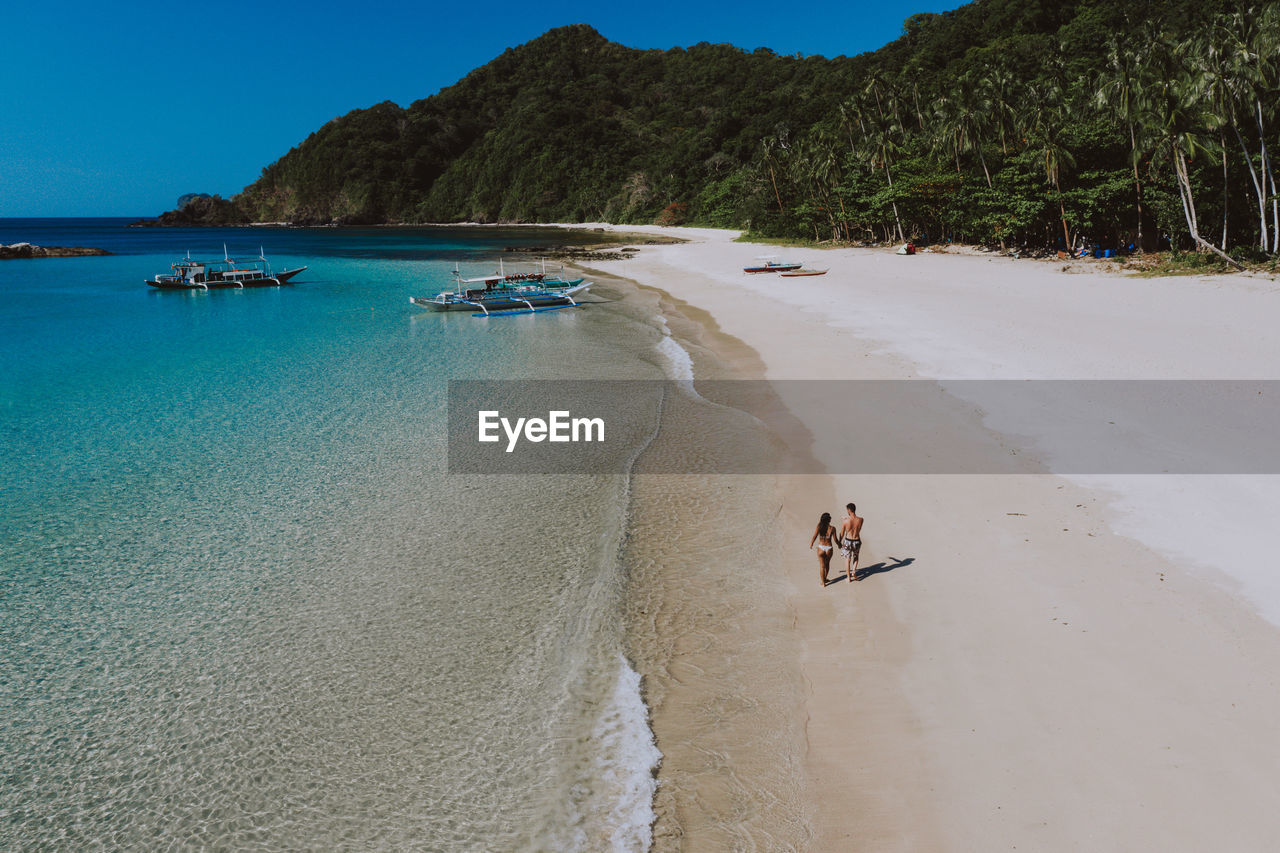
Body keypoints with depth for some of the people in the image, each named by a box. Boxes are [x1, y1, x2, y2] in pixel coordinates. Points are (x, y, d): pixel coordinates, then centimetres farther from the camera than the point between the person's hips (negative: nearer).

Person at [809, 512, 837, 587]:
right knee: (827, 564, 26)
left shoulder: (819, 527, -15)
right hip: (829, 548, 1)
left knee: (822, 566, 13)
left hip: (821, 548, -1)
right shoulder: (832, 529, -14)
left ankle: (823, 582, 19)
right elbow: (835, 539, -5)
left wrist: (811, 544, 5)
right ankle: (825, 579, 41)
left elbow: (814, 537, -14)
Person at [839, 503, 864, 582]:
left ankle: (848, 577, 24)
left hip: (848, 541, -2)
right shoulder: (860, 520, -14)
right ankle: (853, 573, 16)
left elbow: (842, 533, -6)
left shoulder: (846, 521, -18)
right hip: (857, 541, 2)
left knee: (847, 559, 18)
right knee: (855, 557, 29)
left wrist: (840, 543, 10)